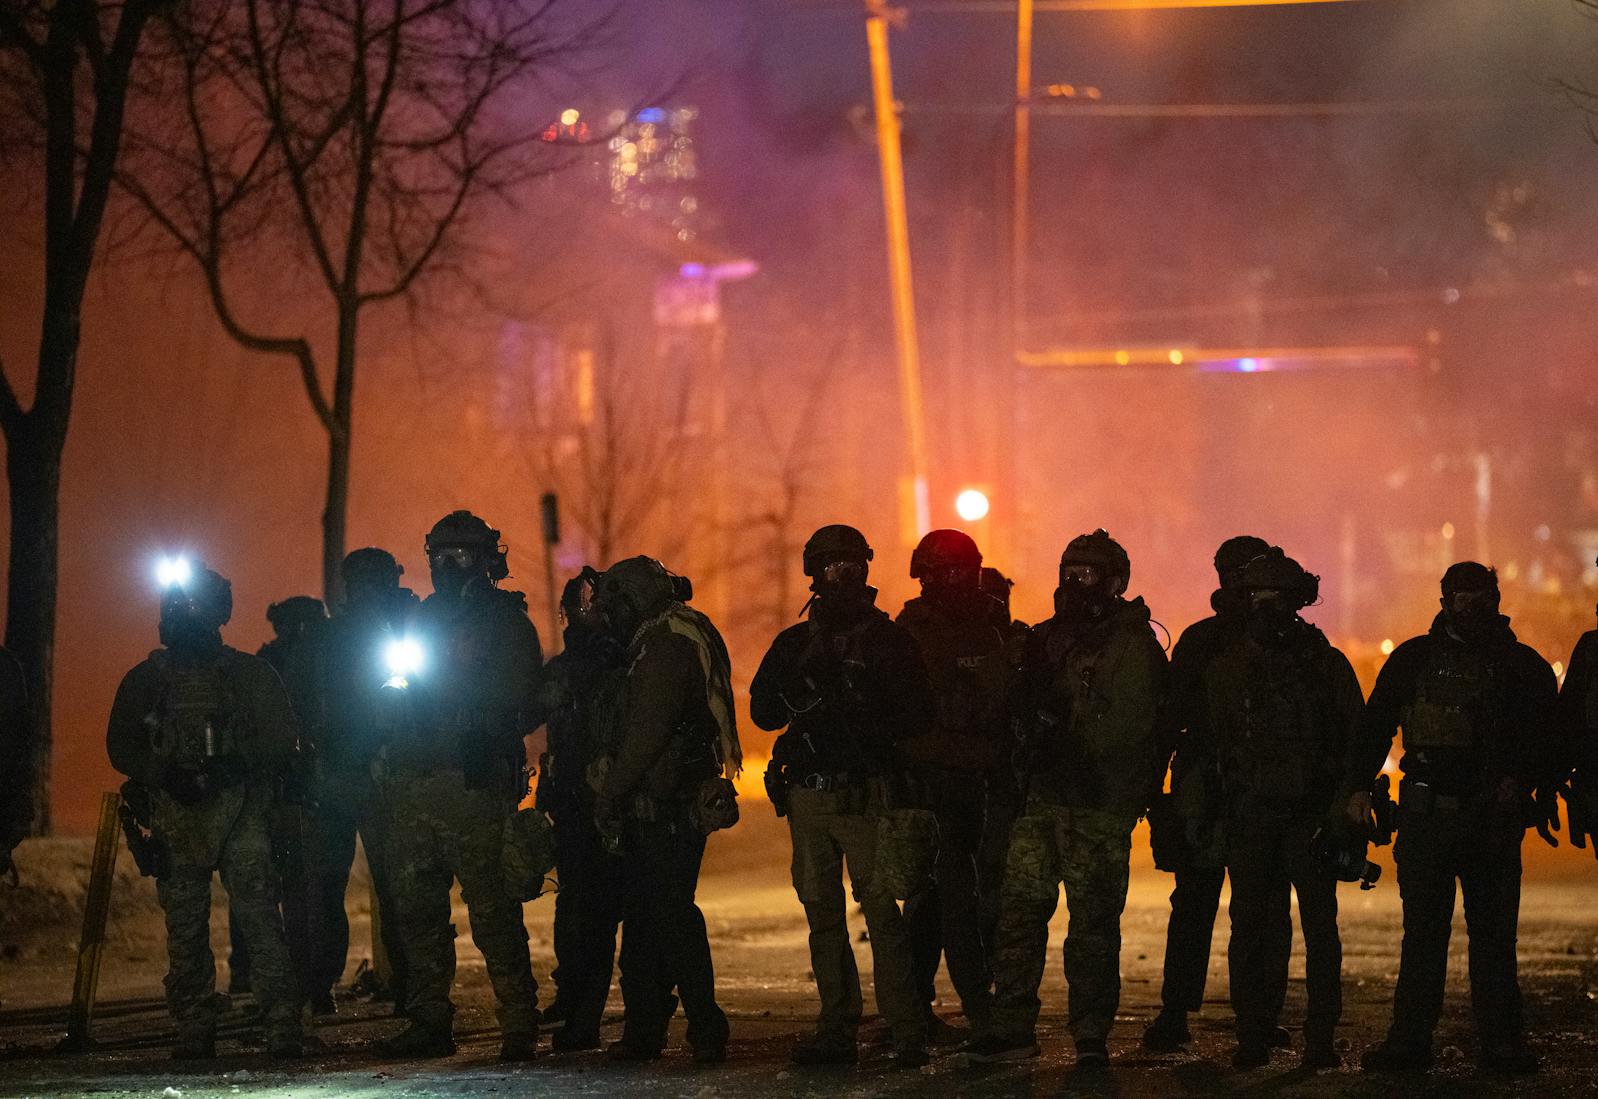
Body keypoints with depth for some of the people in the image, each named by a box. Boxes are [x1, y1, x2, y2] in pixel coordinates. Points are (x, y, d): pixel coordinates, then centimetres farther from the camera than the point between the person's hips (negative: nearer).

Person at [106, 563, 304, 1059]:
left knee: (259, 914, -12)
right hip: (176, 814, 3)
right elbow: (120, 745, 10)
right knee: (184, 928, 3)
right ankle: (194, 1032, 9)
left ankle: (283, 1027, -14)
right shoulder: (146, 679, 13)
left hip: (241, 810, -2)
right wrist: (164, 774, -9)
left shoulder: (250, 674, 7)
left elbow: (283, 737, 5)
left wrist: (240, 763, -14)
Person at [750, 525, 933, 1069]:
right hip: (807, 795, 5)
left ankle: (906, 1028, -13)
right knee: (822, 915, 6)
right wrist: (805, 686, -10)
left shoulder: (886, 639, 4)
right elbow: (764, 712, 7)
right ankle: (837, 1028, 11)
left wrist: (860, 709, -17)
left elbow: (914, 715, -3)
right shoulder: (794, 644, 15)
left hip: (863, 795, -5)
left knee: (881, 910, -12)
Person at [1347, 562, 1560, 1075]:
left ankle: (1501, 1042, 4)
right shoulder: (1414, 658, 8)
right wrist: (1359, 786, -3)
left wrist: (1522, 782, -13)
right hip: (1426, 815, 0)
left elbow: (1545, 738, 5)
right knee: (1422, 931, 2)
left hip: (1494, 816, 0)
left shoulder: (1521, 665, 7)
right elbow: (1375, 724, 8)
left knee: (1494, 932, 1)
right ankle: (1409, 1040, 4)